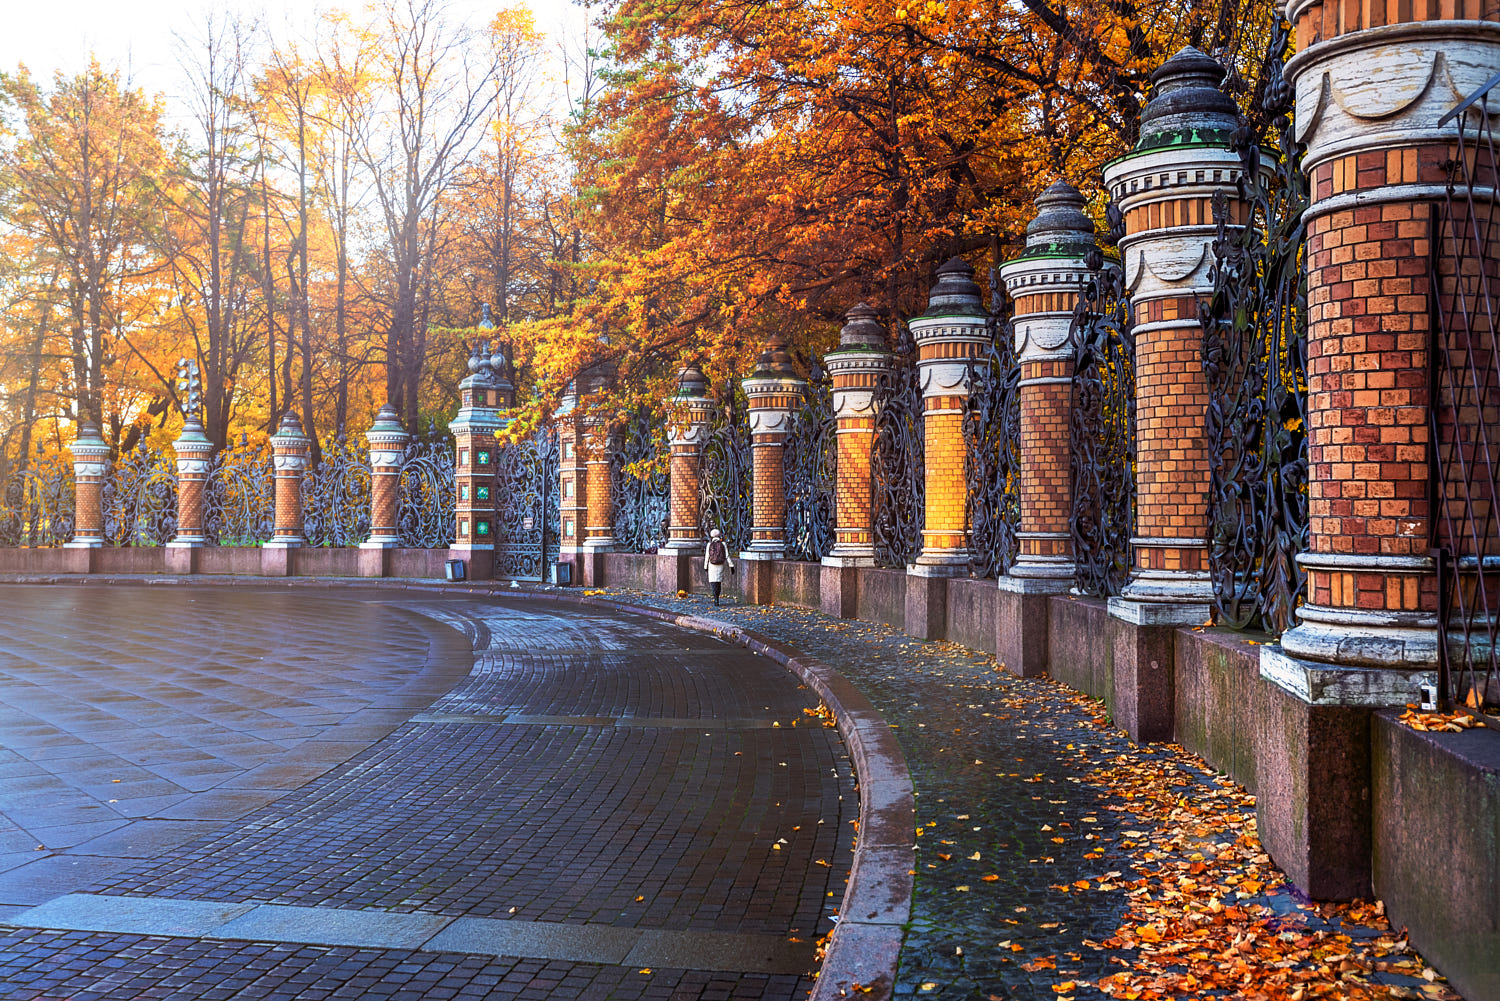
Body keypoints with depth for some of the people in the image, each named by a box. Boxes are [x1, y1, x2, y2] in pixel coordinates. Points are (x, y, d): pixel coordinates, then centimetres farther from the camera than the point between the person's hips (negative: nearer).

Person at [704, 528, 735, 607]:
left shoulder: (709, 545, -3)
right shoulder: (723, 544, -2)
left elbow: (707, 557, 0)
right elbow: (727, 556, -4)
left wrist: (705, 567, 11)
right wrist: (731, 566, -1)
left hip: (712, 566, -2)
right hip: (720, 566, 2)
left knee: (713, 583, -2)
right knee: (719, 582, 14)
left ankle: (716, 601, -15)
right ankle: (716, 599, 23)